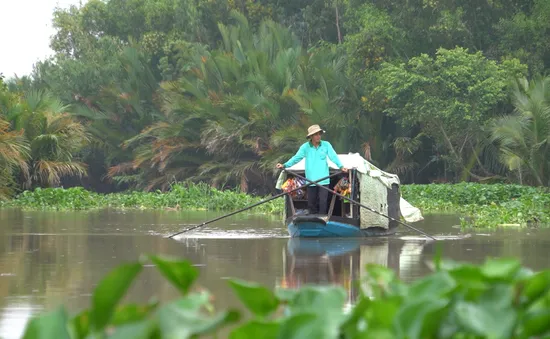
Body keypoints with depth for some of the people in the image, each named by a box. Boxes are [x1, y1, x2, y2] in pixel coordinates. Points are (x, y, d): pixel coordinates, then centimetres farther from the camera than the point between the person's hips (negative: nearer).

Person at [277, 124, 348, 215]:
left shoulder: (326, 145, 1)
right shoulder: (305, 147, 2)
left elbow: (334, 157, -5)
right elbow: (296, 158, 3)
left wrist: (341, 166, -21)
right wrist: (284, 165, -8)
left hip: (324, 180, -1)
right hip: (311, 180, 1)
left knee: (323, 202, -7)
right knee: (311, 203, 8)